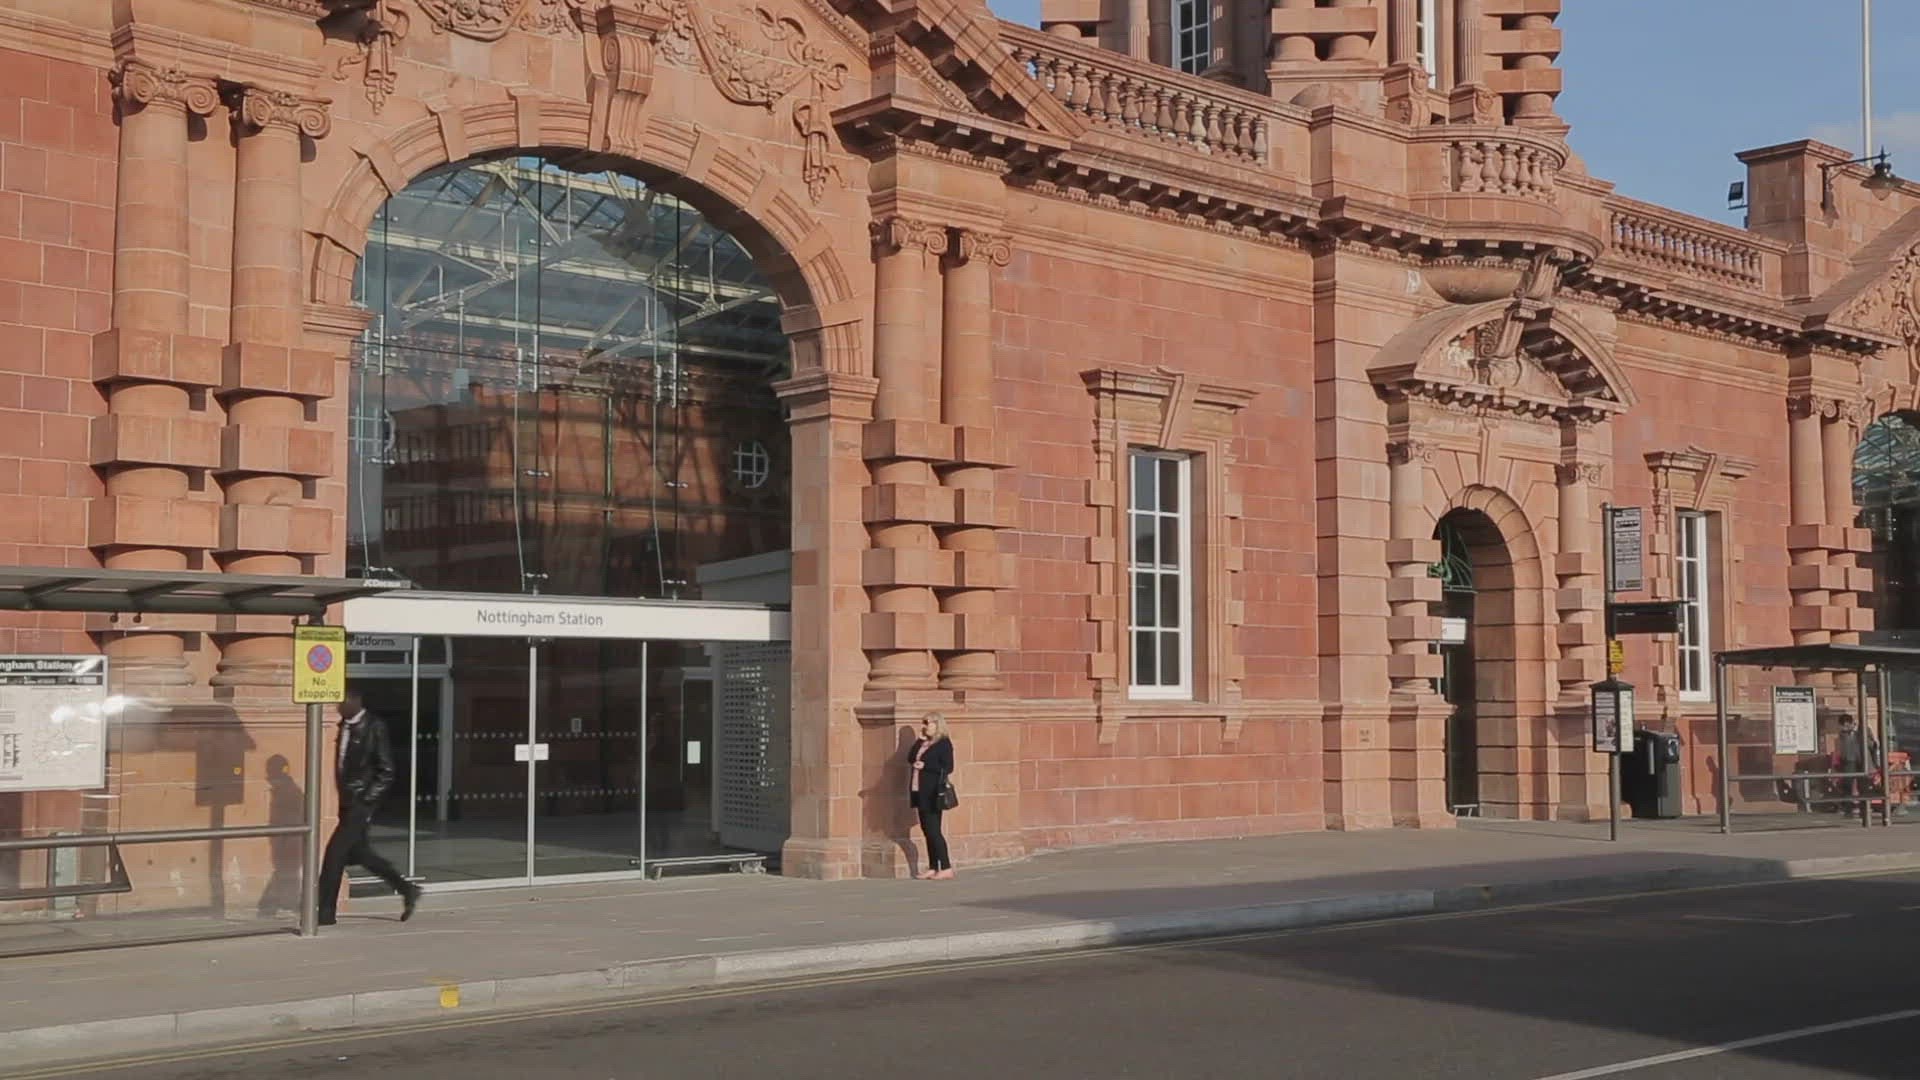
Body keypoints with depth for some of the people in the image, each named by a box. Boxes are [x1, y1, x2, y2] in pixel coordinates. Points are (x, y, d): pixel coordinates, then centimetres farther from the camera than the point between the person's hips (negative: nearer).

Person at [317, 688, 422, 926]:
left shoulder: (375, 727, -12)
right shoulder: (344, 726, 10)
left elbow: (386, 772, -13)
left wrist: (365, 801, -16)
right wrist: (344, 799, 13)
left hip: (362, 802, -8)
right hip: (348, 803, 8)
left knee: (335, 852, -10)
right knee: (358, 853, 12)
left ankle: (326, 912, -1)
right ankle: (407, 890, 24)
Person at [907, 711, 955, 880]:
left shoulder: (944, 743, -7)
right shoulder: (923, 743, 16)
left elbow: (947, 767, -15)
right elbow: (910, 759, 6)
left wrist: (924, 766, -18)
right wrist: (919, 740, 2)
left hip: (933, 793, -8)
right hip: (921, 792, 8)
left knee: (933, 830, -10)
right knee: (927, 830, 9)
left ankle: (946, 868, -7)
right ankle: (933, 868, 13)